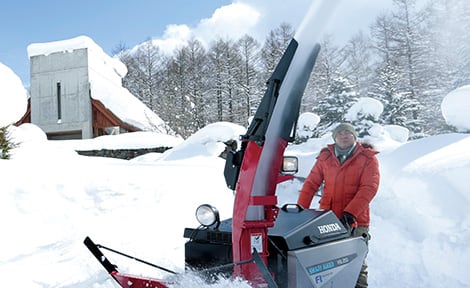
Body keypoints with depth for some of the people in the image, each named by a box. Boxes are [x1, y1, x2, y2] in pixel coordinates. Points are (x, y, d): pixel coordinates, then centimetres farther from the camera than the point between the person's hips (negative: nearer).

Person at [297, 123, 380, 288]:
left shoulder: (368, 158, 2)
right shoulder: (325, 157, 10)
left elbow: (369, 188, -10)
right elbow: (311, 183, 9)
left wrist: (350, 213, -21)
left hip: (355, 221, -2)